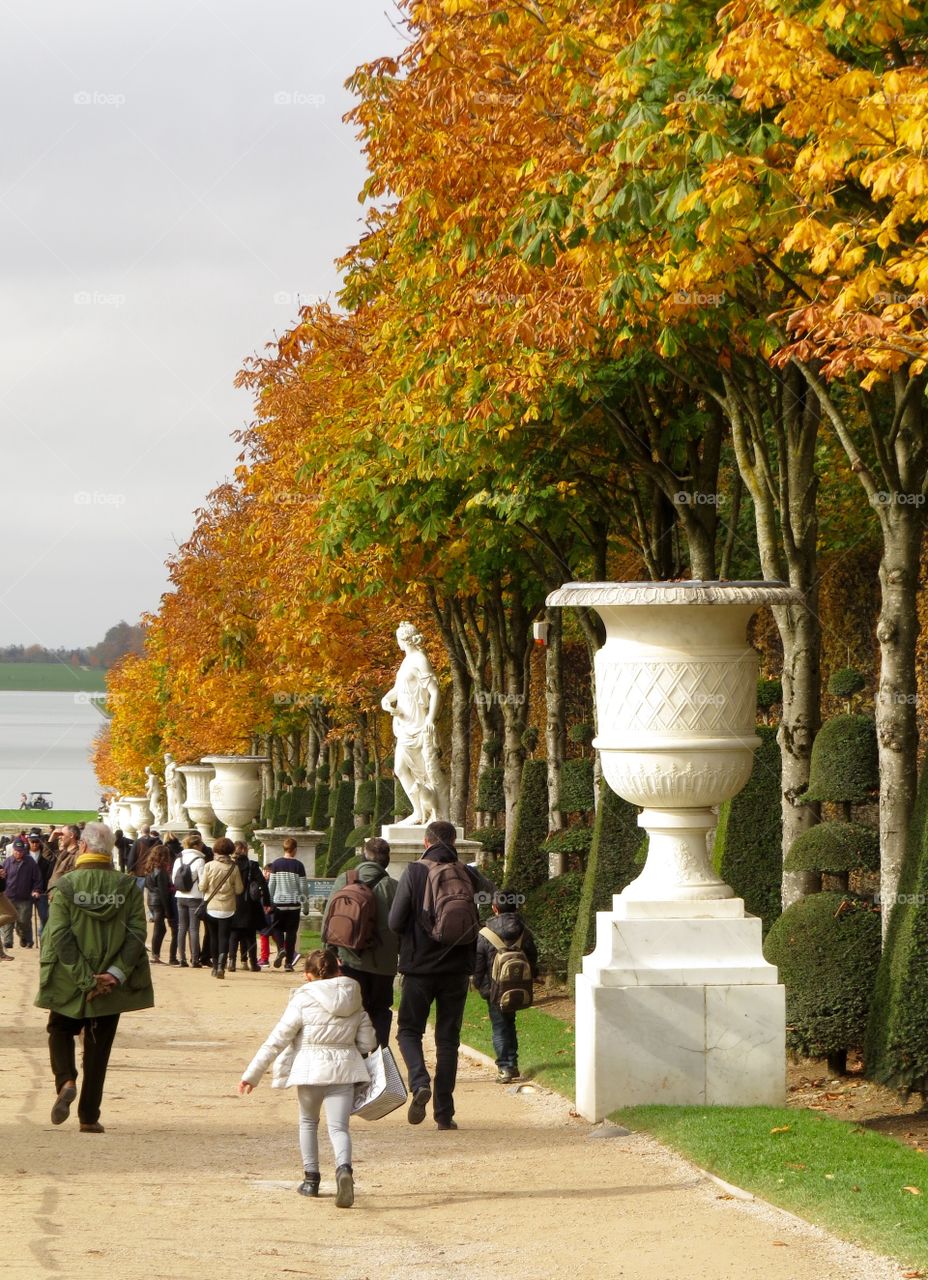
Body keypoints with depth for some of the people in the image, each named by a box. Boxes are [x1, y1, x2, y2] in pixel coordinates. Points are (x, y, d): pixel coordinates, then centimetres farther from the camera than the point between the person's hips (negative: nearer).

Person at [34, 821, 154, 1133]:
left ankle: (66, 1081, -6)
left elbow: (60, 936, -14)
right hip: (111, 985, 1)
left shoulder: (65, 885, -9)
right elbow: (137, 934, -10)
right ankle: (89, 1117, 12)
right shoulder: (128, 887, -3)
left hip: (68, 984, -1)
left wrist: (84, 979, -13)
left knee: (60, 1031, 21)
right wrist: (116, 974, -13)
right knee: (98, 1047, 12)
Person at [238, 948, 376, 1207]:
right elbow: (368, 1042, 11)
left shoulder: (303, 1000, -4)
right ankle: (344, 1168, -32)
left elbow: (276, 1040, -4)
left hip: (310, 1068, -2)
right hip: (343, 1069, 2)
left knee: (308, 1122, 22)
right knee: (338, 1127, -3)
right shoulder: (354, 1002, 8)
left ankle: (311, 1178, 22)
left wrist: (252, 1074, 0)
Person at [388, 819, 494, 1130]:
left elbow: (395, 922, -10)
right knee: (448, 1038, 10)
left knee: (409, 1030, 11)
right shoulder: (467, 874, 0)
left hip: (420, 965, -2)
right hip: (457, 967, 2)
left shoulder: (414, 872, -10)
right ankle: (444, 1113, 8)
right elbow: (488, 890, 24)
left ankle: (419, 1083, -17)